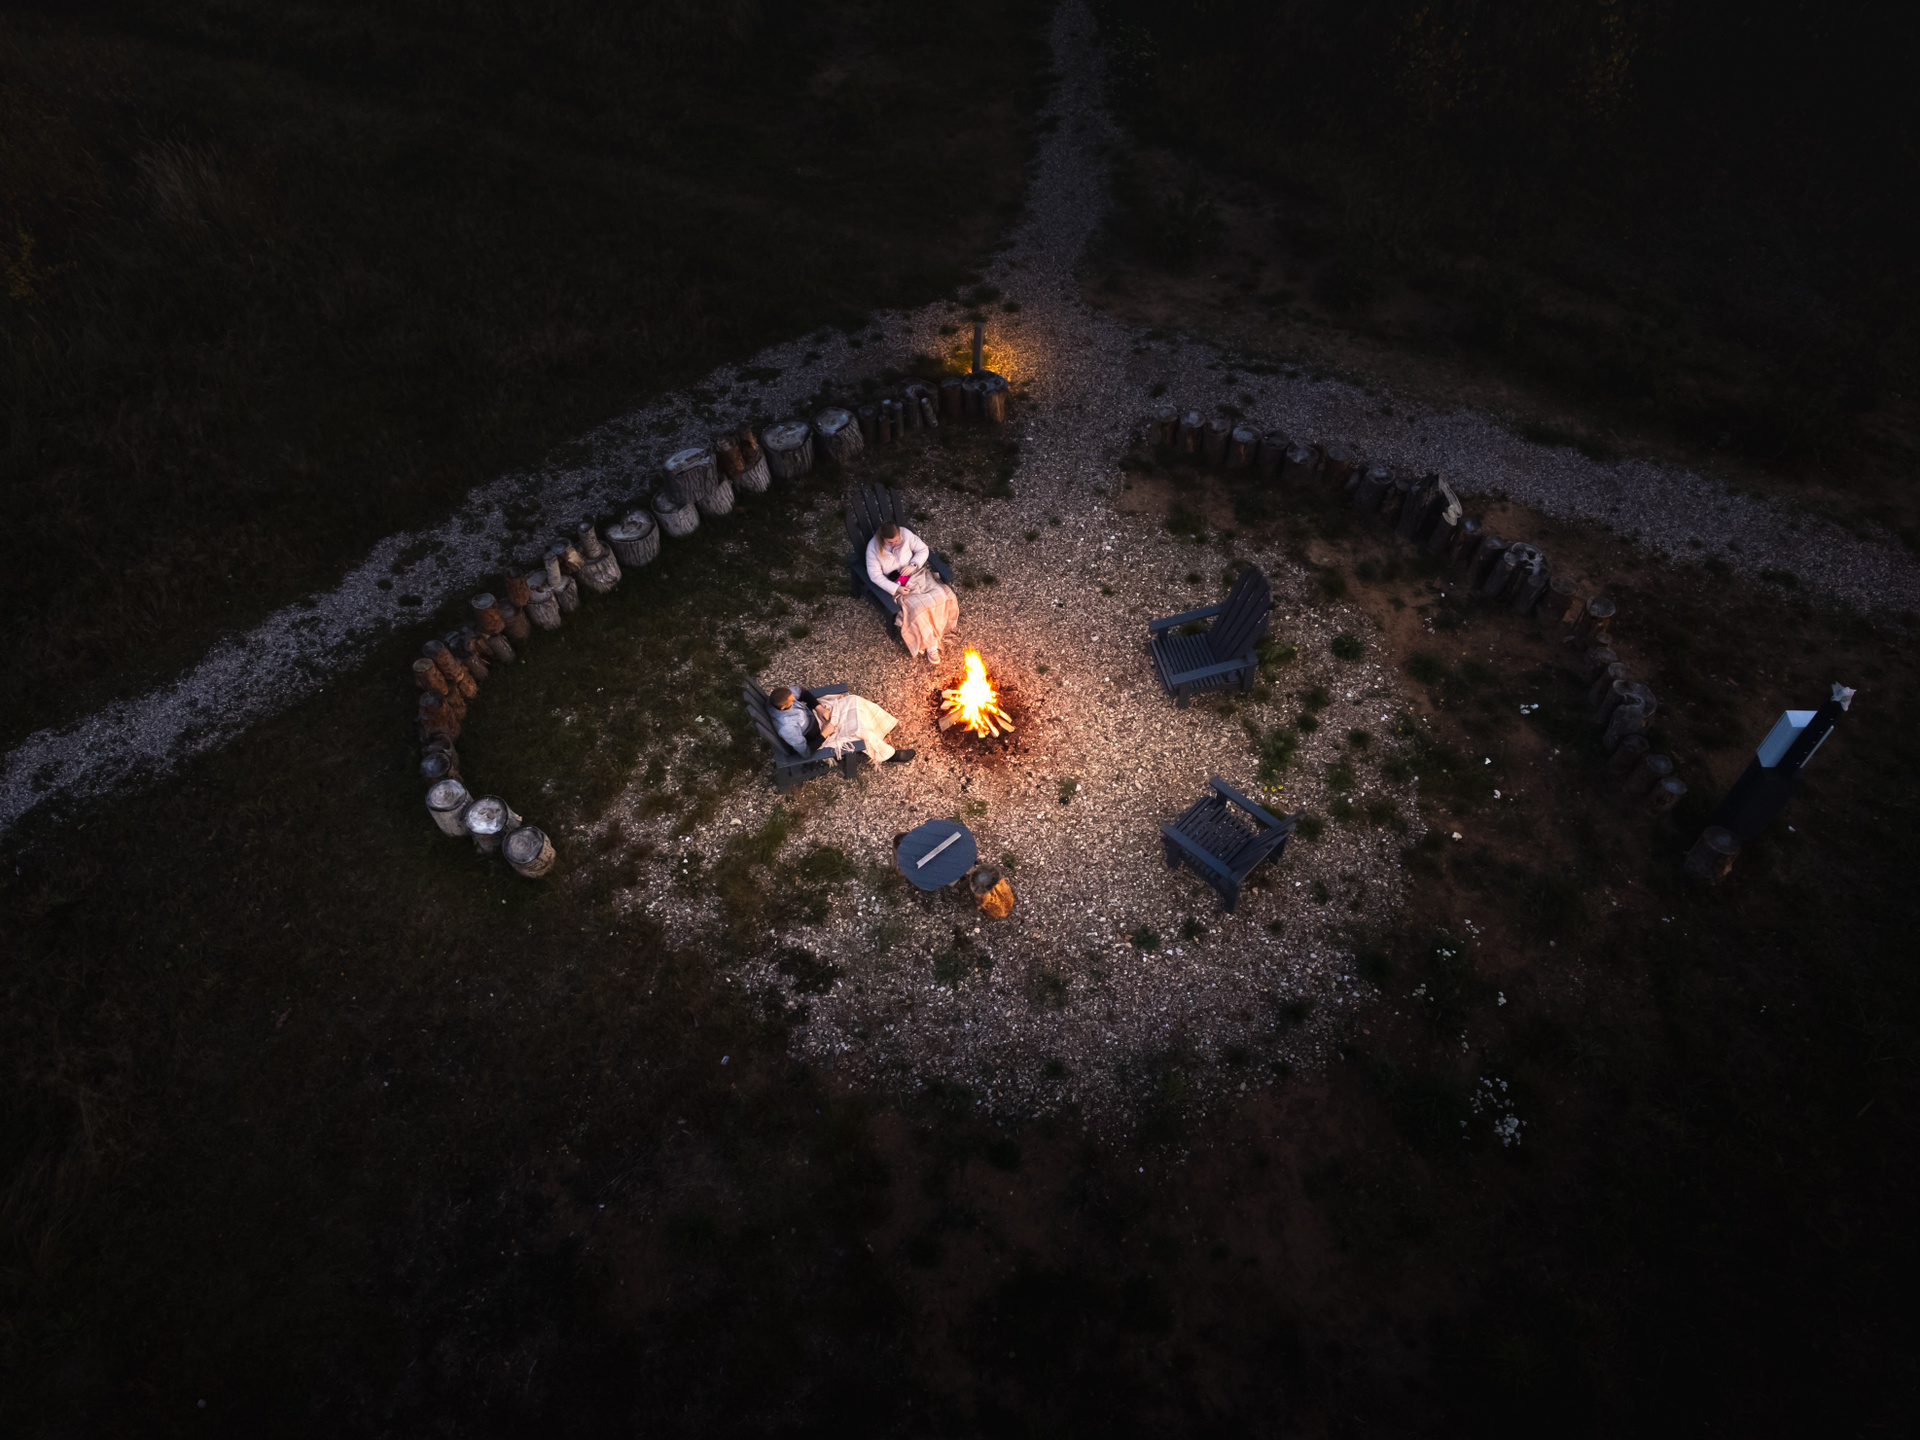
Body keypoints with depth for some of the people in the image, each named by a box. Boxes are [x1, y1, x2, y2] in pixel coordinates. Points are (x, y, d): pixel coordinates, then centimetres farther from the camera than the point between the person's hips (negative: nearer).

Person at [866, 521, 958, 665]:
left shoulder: (905, 534, -11)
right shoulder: (873, 547, -17)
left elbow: (922, 549, 2)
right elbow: (875, 575, -12)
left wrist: (913, 565, -16)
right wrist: (895, 588, -22)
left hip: (916, 575, 3)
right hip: (895, 585, -3)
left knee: (940, 596, -21)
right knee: (916, 607, -29)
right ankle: (931, 644, -10)